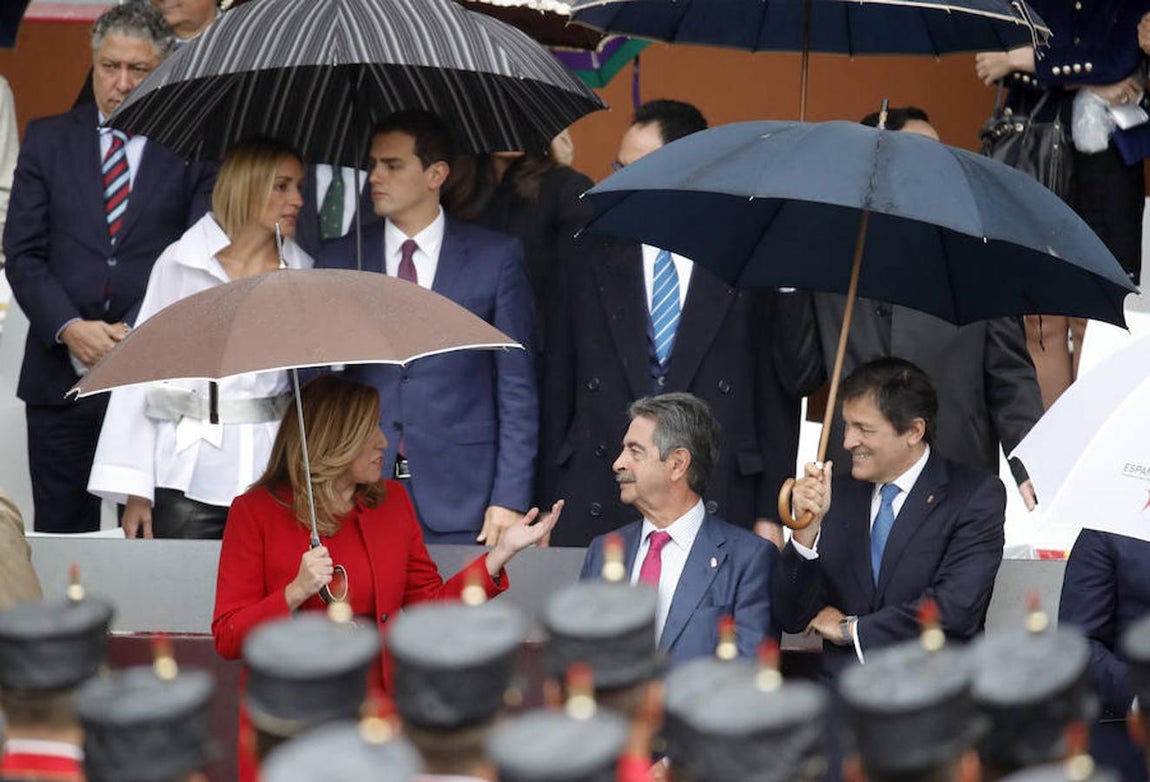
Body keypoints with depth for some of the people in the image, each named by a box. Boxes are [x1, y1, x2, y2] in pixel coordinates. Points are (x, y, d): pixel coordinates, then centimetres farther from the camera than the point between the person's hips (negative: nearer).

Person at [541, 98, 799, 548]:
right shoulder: (589, 260, 10)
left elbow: (775, 395, 4)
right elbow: (557, 391, 11)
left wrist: (771, 513, 0)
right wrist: (546, 509, 5)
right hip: (595, 511, 2)